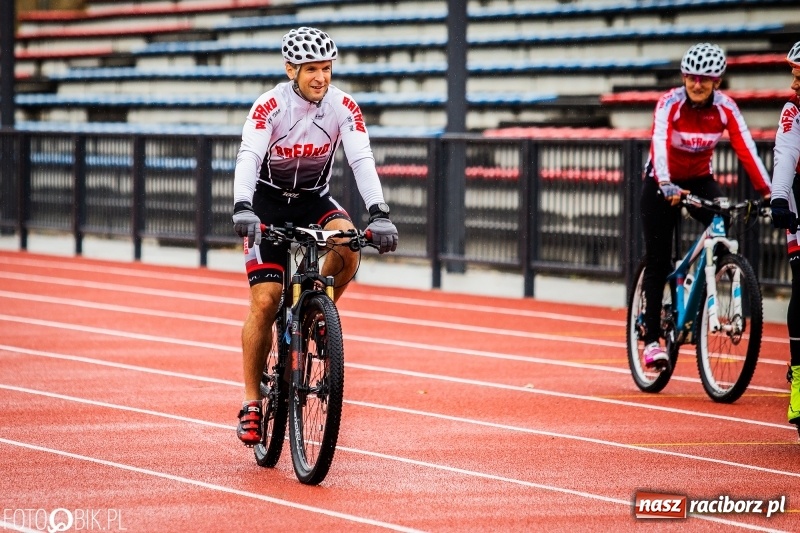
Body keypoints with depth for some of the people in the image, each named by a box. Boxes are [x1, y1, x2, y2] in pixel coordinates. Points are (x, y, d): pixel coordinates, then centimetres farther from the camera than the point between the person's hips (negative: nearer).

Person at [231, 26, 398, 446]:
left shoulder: (343, 108, -15)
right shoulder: (269, 107, -22)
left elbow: (362, 160, -24)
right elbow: (248, 158, -33)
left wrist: (379, 214, -38)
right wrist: (242, 208, -51)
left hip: (315, 199, 2)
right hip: (269, 202, -2)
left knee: (347, 244, -31)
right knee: (265, 302, -12)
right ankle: (252, 403, -1)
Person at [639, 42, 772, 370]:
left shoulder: (725, 107, -15)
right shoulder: (670, 103, -23)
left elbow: (746, 149, -23)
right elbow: (659, 143, -37)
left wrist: (767, 192, -36)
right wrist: (667, 185, -54)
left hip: (700, 179, 2)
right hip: (662, 183, -2)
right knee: (657, 261, -5)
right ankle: (652, 339, 2)